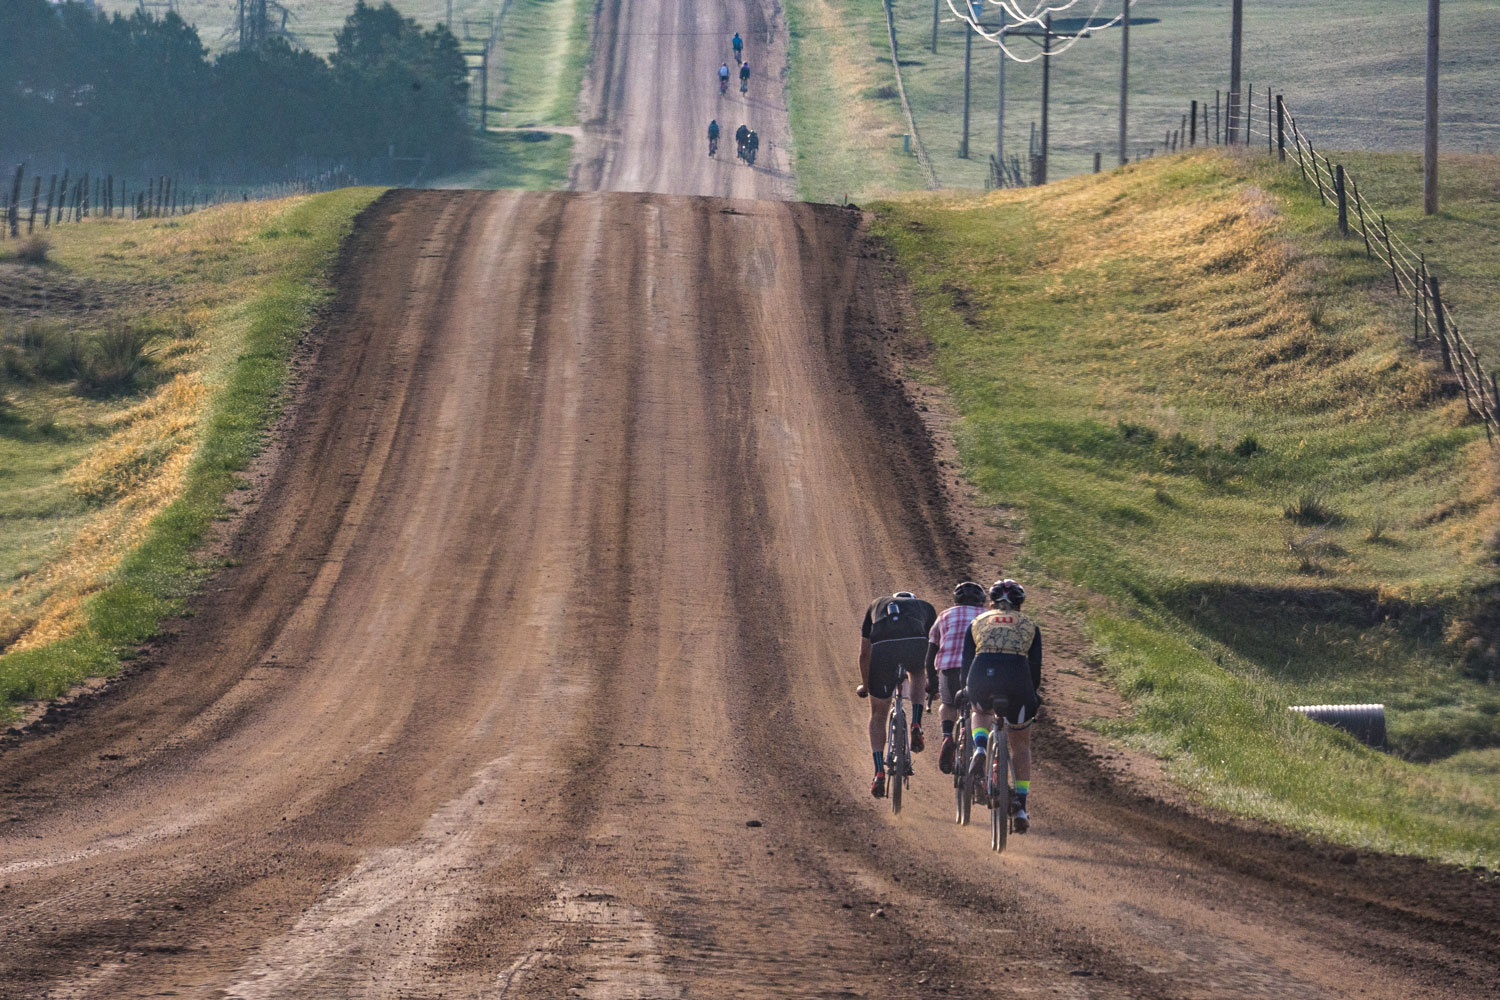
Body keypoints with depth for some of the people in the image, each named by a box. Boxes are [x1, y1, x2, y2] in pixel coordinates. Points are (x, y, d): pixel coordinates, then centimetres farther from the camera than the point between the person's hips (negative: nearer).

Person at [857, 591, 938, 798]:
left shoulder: (876, 605, 38)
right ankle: (916, 726, 20)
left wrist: (865, 685, 53)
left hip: (883, 648, 0)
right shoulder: (925, 607, 37)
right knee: (917, 675, 39)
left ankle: (879, 773, 6)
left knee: (878, 715, 17)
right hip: (916, 644, 0)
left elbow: (864, 653, 40)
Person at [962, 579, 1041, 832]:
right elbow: (1035, 668, 20)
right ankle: (1021, 808, 13)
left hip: (983, 676, 0)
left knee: (981, 713, 38)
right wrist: (1033, 701, 31)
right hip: (1017, 679, 0)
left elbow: (967, 662, 23)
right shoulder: (1029, 626, 24)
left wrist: (965, 694, 33)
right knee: (1021, 745, 20)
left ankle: (980, 750, 6)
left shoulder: (978, 622, 25)